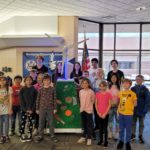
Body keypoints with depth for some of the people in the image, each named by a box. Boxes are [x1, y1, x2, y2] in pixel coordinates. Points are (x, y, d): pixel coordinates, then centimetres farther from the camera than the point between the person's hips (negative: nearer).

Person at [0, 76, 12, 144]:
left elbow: (10, 99, -4)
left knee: (6, 123, 8)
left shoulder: (9, 88, -4)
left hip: (6, 109, 0)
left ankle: (6, 136, 23)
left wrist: (10, 108, -9)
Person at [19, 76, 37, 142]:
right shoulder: (22, 90, 0)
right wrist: (26, 109, -10)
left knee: (30, 122, 6)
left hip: (31, 109, 0)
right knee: (23, 122, 1)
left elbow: (35, 100, -2)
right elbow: (21, 100, -3)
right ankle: (22, 136, 10)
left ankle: (29, 135, 15)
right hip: (24, 109, 0)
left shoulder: (34, 90, 0)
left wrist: (32, 109, -10)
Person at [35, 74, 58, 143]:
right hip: (42, 108, 1)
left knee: (51, 123, 7)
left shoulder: (52, 89, 0)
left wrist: (55, 108, -1)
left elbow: (54, 99, 1)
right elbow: (38, 99, 4)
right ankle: (40, 136, 19)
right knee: (41, 123, 7)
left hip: (50, 109, 0)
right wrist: (37, 109, 3)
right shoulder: (40, 89, 1)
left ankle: (52, 135, 19)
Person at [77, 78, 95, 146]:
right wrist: (81, 106, 12)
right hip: (82, 109, 5)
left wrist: (88, 105, 6)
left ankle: (89, 138, 14)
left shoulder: (91, 92, -11)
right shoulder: (80, 91, 3)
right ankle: (83, 136, 28)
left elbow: (93, 100, -1)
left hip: (89, 110, -4)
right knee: (84, 124, 16)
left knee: (89, 124, 4)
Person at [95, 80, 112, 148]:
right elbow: (96, 104, 4)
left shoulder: (108, 94, -6)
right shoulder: (97, 94, 2)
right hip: (99, 114, 3)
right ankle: (101, 140, 24)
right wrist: (98, 112, -5)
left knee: (105, 128, 2)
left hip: (106, 114, -3)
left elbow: (109, 105, -6)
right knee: (100, 128, 12)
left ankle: (106, 141, 14)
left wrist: (105, 114, -10)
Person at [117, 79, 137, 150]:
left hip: (129, 114, -4)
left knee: (128, 129, 7)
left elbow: (135, 104, -3)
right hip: (121, 113, 4)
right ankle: (121, 141, 30)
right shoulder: (120, 92, 3)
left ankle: (127, 142, 22)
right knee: (121, 129, 15)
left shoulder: (132, 93, -9)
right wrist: (118, 109, 7)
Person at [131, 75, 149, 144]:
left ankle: (140, 136, 24)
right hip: (133, 109, 2)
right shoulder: (132, 89, 1)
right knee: (133, 122, 12)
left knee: (141, 123, 11)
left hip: (141, 109, -2)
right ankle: (133, 134, 27)